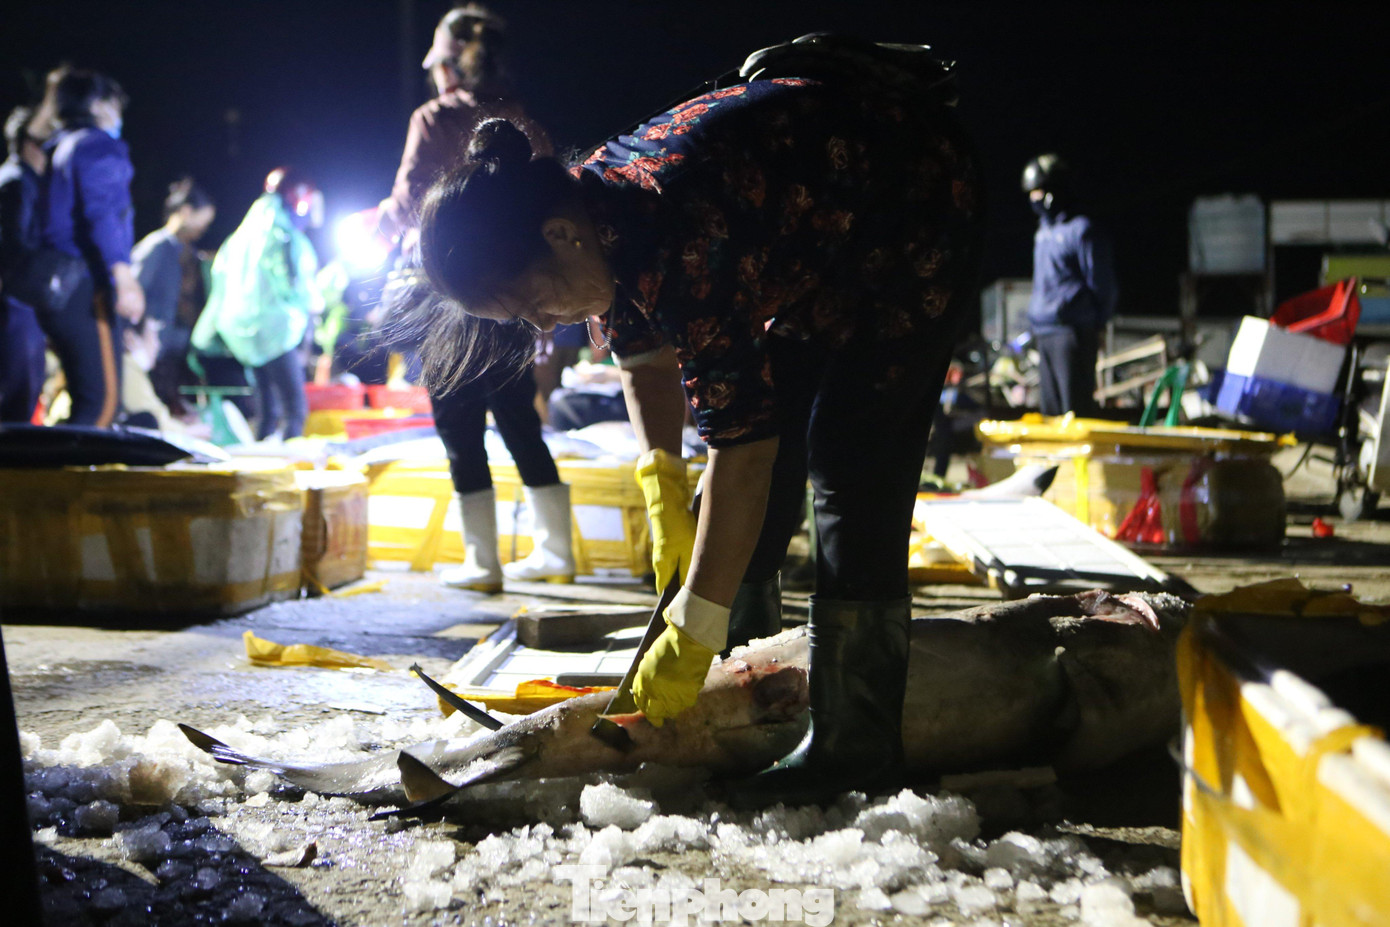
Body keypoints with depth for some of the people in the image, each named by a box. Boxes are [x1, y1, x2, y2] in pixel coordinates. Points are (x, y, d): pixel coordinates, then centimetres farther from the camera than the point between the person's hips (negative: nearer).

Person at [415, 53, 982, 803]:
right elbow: (643, 348, 6)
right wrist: (662, 483, -6)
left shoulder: (685, 242, -39)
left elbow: (741, 444, -38)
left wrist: (694, 634, -34)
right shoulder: (593, 205, -12)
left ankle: (855, 744, -13)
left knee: (851, 466, -16)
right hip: (820, 249, 9)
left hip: (919, 212, -9)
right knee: (777, 450, 8)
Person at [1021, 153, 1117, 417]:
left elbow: (1102, 284, -8)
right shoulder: (1044, 230, 17)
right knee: (1050, 408, 10)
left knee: (1075, 410, -9)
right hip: (1044, 333, 9)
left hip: (1071, 333, -9)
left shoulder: (1081, 230, -9)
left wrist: (1094, 324, -3)